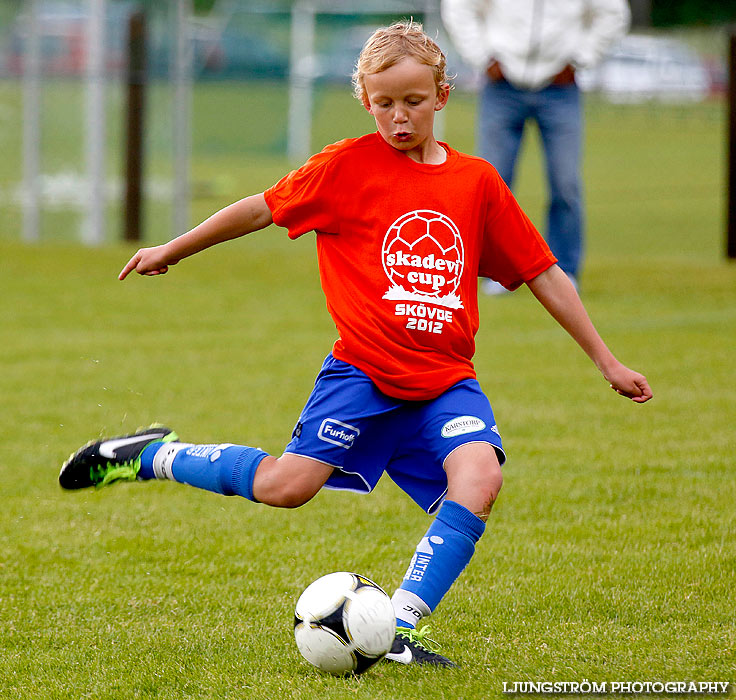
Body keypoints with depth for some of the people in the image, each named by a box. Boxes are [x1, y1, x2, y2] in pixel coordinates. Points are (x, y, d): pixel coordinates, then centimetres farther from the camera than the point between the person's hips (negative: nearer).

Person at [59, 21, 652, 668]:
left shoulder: (477, 182, 8)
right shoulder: (349, 166, 0)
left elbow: (543, 274, 13)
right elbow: (262, 209, 9)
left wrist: (606, 360, 15)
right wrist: (172, 250, 14)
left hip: (445, 381, 3)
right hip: (363, 371, -2)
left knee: (479, 475, -25)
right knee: (285, 486, -14)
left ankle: (399, 628, -20)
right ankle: (155, 455, 13)